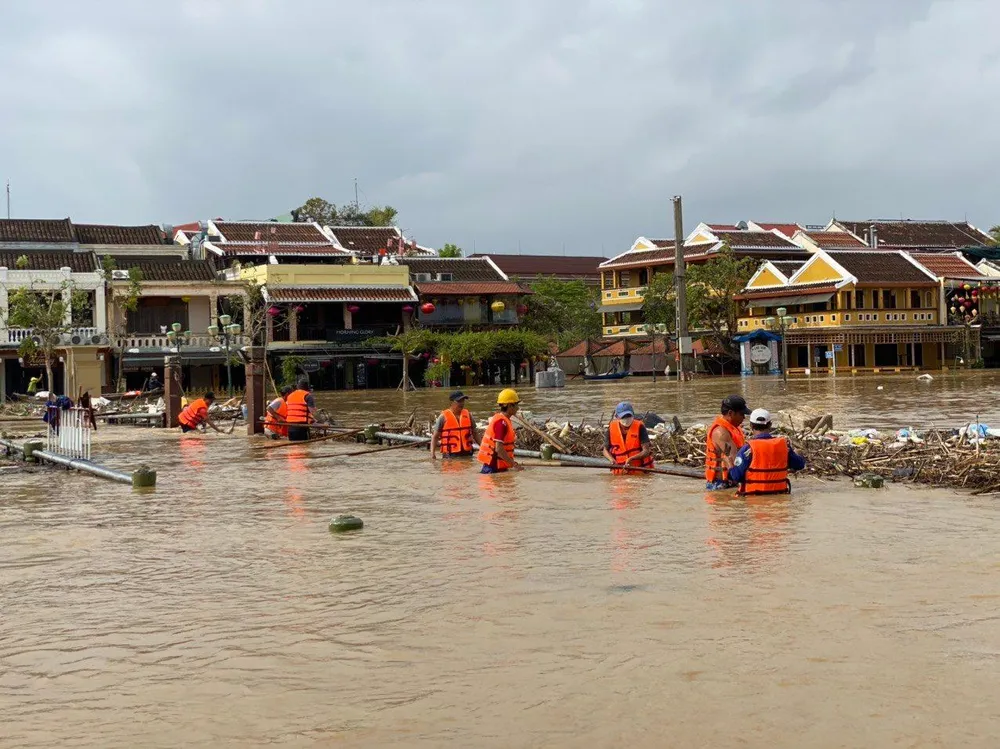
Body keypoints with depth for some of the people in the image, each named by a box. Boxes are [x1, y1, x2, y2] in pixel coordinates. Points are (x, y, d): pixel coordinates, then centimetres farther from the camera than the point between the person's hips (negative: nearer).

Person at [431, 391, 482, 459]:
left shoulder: (467, 414, 8)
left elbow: (475, 433, 17)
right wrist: (432, 453, -15)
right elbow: (435, 436, -3)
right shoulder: (443, 417, -4)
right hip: (450, 456, -4)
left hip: (467, 454, 4)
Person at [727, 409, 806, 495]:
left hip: (753, 495, -4)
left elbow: (736, 476, -12)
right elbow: (799, 464, 14)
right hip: (779, 496, 4)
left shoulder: (748, 448, -12)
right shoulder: (783, 444, 1)